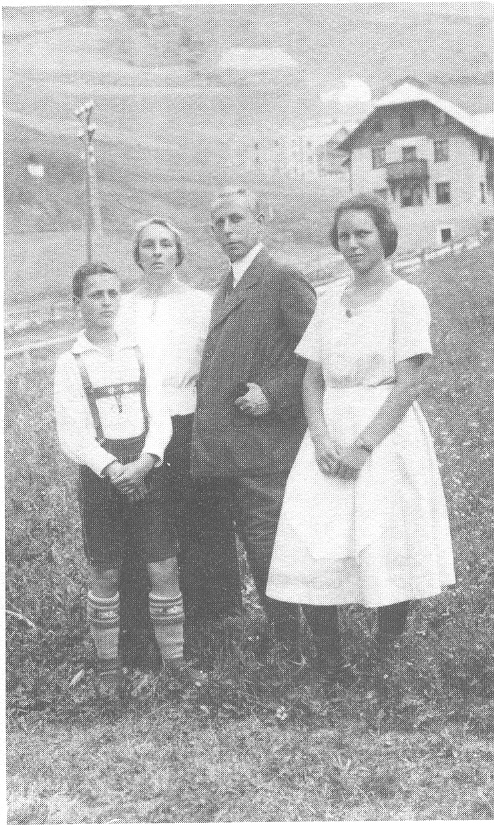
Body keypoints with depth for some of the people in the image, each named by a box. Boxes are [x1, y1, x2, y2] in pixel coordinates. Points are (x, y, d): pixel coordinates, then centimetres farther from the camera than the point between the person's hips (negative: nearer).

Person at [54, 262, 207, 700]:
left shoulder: (139, 353, 7)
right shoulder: (71, 362, 0)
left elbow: (160, 417, 2)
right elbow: (72, 434, -6)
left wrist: (145, 460, -15)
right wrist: (112, 468, -19)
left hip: (146, 470, 2)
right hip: (99, 474, -2)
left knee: (165, 568, 0)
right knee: (105, 576, 5)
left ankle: (174, 656, 13)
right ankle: (108, 664, 19)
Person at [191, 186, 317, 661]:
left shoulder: (283, 279, -9)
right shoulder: (226, 288, 18)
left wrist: (273, 394, -18)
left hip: (264, 448, -8)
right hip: (225, 451, 8)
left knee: (271, 557, -4)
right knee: (258, 556, 15)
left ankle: (299, 653, 11)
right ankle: (283, 642, 27)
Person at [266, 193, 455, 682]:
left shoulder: (406, 298, -3)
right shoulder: (329, 302, 12)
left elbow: (408, 386, -10)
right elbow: (312, 380, 9)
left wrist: (364, 445, -17)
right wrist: (321, 438, -8)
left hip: (387, 435, -4)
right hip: (330, 435, 5)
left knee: (386, 558, -4)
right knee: (310, 554, -4)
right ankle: (330, 669, 10)